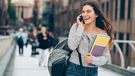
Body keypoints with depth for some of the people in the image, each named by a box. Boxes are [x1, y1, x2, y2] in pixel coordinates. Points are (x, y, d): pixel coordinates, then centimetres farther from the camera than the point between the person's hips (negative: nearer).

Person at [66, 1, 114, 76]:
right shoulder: (76, 27, -2)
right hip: (74, 70, -1)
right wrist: (80, 27, -14)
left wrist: (93, 59, -20)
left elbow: (106, 57, -2)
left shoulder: (103, 33, 0)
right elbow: (72, 46, -17)